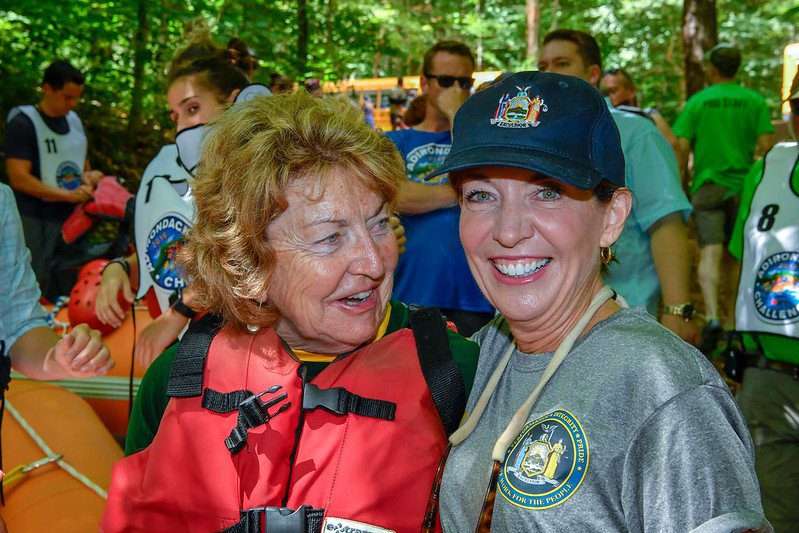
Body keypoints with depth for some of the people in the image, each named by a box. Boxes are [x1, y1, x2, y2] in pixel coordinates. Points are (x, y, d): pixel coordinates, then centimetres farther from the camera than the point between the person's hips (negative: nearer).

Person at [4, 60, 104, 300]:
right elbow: (18, 179, -18)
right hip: (36, 223, -7)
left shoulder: (75, 121, 12)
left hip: (72, 220, 7)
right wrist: (69, 195, -22)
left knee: (69, 293, 13)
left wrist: (90, 177, 0)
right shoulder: (23, 123, -10)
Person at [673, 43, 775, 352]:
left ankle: (712, 317, -27)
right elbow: (765, 144, -1)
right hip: (744, 186, 3)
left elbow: (681, 146, -6)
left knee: (710, 252, -9)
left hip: (708, 185, -2)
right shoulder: (754, 101, 3)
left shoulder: (697, 102, -1)